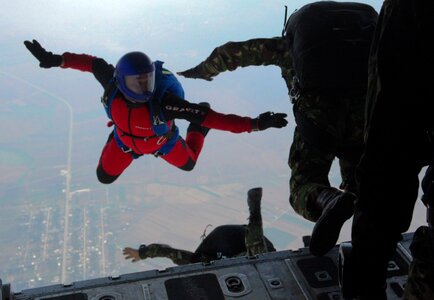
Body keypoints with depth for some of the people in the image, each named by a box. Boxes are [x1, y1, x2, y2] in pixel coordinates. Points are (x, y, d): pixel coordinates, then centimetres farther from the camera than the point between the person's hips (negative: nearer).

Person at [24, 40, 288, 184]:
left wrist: (254, 124, -60)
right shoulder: (112, 85, -40)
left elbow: (210, 116, -53)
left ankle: (198, 130, 51)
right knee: (105, 178, 20)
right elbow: (92, 63, -17)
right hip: (126, 139, 2)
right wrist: (56, 60, -10)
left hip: (161, 141, -2)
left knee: (188, 164, 26)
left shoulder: (163, 100, -49)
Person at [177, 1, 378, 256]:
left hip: (317, 114, -3)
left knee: (304, 186, 10)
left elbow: (233, 52, 31)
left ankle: (329, 200, -26)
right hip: (367, 111, 3)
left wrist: (202, 71, 46)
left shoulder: (287, 44, 25)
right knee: (359, 189, 21)